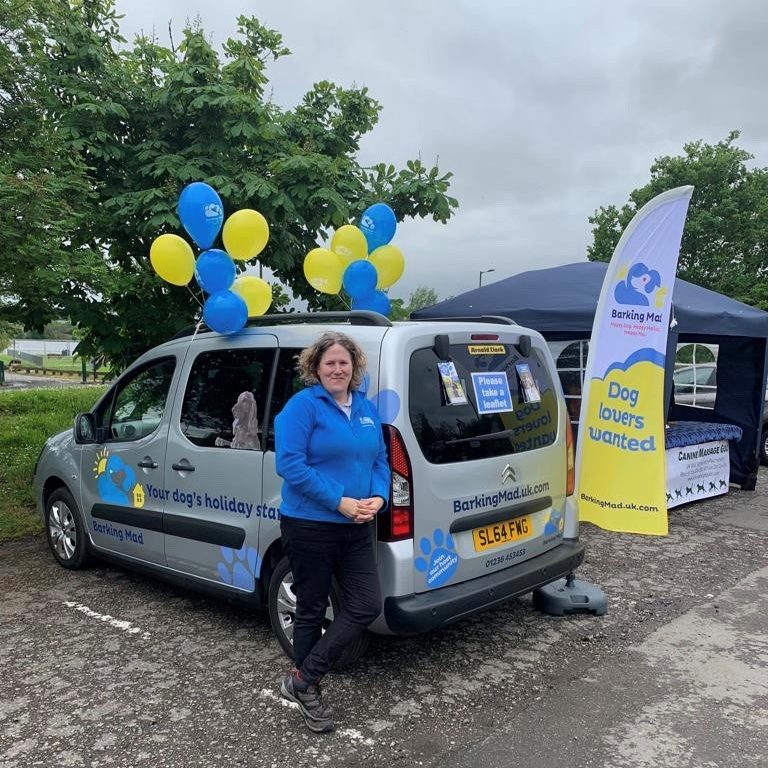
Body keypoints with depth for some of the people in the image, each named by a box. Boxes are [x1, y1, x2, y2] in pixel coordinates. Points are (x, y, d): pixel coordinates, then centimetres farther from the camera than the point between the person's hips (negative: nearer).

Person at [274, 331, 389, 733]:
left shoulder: (366, 409, 10)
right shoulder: (302, 406, -11)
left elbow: (380, 460, 13)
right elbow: (290, 464, -20)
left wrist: (378, 497, -8)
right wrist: (340, 502, -22)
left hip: (356, 528, 7)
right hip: (310, 526, -6)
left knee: (366, 605, 4)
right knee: (312, 609, 8)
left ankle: (303, 678, 17)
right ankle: (307, 686, 28)